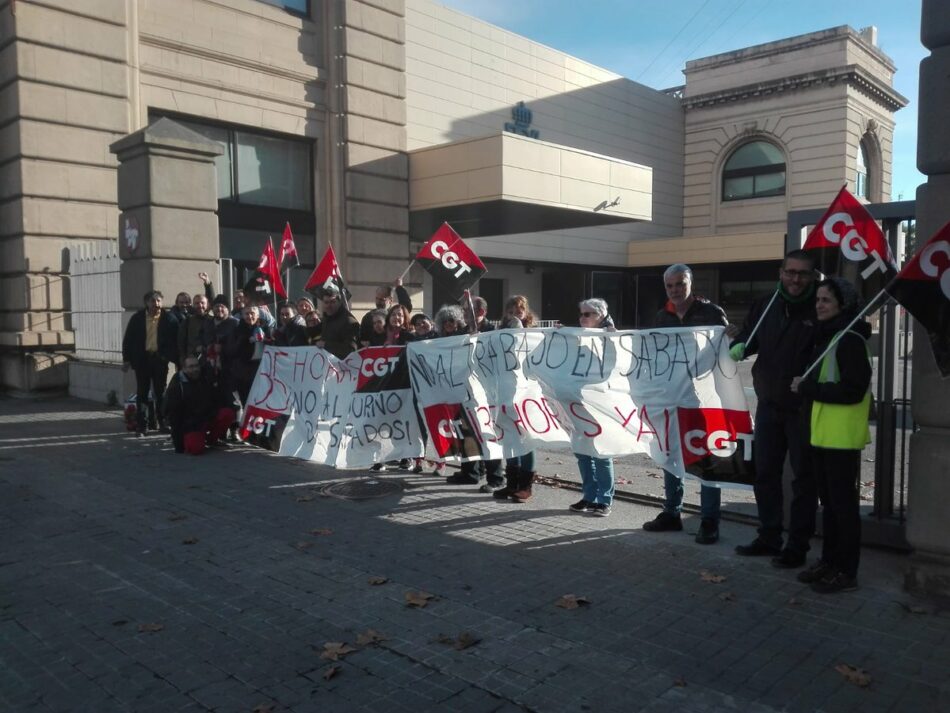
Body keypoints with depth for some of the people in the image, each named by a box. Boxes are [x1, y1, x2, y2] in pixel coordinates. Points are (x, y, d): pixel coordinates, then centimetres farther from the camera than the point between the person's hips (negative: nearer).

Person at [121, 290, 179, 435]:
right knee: (142, 393, 5)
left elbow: (175, 340, -1)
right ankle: (141, 425, 10)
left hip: (160, 359, -1)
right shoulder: (137, 318, 1)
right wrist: (126, 359, 1)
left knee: (161, 392, 7)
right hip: (142, 359, 1)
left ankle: (163, 422, 19)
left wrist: (175, 358, -7)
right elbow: (128, 339, 4)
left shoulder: (168, 319, -3)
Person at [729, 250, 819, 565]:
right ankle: (768, 537, 27)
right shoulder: (764, 306, 6)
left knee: (804, 477, 5)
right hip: (768, 405, 5)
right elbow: (748, 336, 15)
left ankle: (798, 545, 16)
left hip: (804, 408, -5)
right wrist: (739, 345, -9)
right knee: (764, 473, 13)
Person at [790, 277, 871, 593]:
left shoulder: (850, 339, -14)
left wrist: (806, 388, -17)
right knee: (828, 501, 16)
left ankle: (846, 572, 9)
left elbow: (853, 390, -21)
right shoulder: (825, 336, 17)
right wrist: (806, 389, 7)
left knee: (843, 503, -1)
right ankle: (829, 561, 27)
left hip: (841, 437, -9)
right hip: (821, 434, 9)